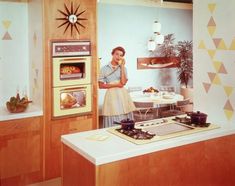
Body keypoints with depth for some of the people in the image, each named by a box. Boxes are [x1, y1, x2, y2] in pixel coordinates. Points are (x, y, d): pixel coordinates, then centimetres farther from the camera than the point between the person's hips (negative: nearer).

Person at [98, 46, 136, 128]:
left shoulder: (123, 68, 9)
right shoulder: (104, 69, 2)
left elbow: (123, 82, -8)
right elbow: (101, 85, -2)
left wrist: (122, 66, -5)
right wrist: (115, 85, -9)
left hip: (123, 95, 2)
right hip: (111, 95, -2)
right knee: (112, 121, -3)